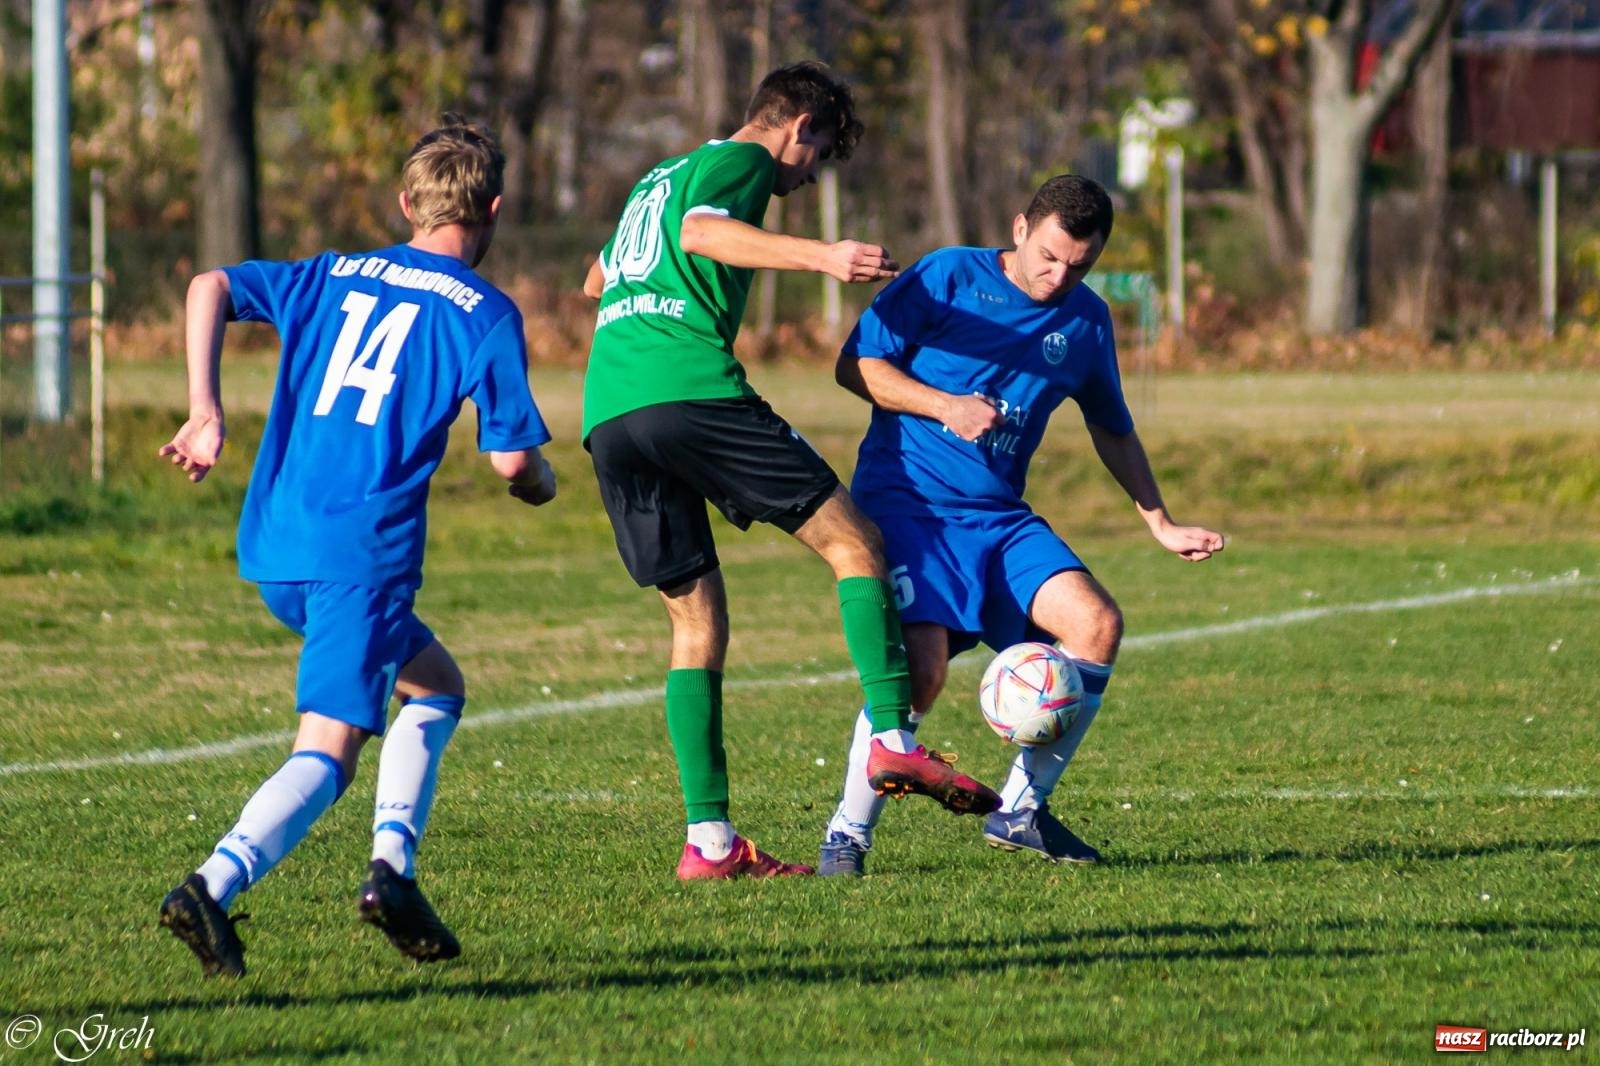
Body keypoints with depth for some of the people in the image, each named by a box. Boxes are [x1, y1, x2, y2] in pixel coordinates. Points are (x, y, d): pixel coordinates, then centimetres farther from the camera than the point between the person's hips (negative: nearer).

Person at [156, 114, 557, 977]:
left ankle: (392, 867, 10)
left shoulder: (334, 277, 18)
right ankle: (214, 887, -28)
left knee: (436, 686, 23)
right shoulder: (485, 313, 1)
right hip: (363, 554, -7)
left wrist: (204, 412, 6)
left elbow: (212, 286, 9)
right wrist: (541, 483, 19)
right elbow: (513, 456, -4)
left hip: (275, 551, 7)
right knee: (328, 754, -9)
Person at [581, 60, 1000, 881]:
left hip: (607, 413, 8)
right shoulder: (740, 161, 7)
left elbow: (594, 281, 46)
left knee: (696, 620, 10)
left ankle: (708, 840, 3)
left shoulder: (659, 177, 32)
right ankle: (892, 738, -14)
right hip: (689, 386, -8)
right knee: (853, 541, 0)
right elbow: (702, 232, -16)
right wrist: (820, 256, -26)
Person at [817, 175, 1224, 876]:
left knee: (1097, 625, -15)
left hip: (999, 516, 6)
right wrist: (944, 406, -18)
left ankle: (1019, 811, 0)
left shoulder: (1086, 321, 10)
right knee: (921, 666, -26)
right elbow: (856, 365, -5)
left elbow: (1111, 429, 26)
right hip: (905, 499, -6)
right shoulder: (950, 278, -5)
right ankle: (848, 833, -6)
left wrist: (1160, 524, 23)